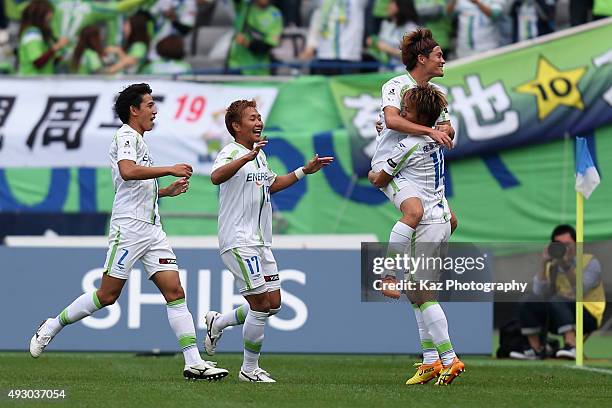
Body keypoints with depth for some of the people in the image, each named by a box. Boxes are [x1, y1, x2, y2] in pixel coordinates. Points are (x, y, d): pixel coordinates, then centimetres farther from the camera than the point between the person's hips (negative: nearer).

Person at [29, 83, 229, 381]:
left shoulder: (138, 141, 23)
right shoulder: (126, 136, -7)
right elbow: (128, 171, -28)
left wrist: (168, 190, 22)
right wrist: (170, 169, -25)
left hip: (151, 230, 9)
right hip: (129, 226, -9)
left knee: (175, 292, -3)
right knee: (107, 295, -6)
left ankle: (194, 363, -10)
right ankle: (52, 326, 13)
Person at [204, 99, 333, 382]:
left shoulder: (259, 154, 15)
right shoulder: (231, 153, -13)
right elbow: (216, 177, -36)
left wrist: (305, 171, 30)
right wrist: (247, 156, -48)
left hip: (260, 242, 9)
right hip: (238, 241, -9)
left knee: (273, 304, 9)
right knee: (261, 305, -9)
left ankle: (217, 323, 27)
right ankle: (249, 369, 4)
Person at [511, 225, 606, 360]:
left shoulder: (590, 262, -5)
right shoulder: (551, 266, 8)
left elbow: (579, 293, -19)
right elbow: (540, 294, -8)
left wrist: (567, 267, -28)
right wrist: (544, 265, -14)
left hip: (588, 316, -5)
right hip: (560, 319, 5)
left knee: (557, 301, -33)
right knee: (527, 303, -12)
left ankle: (572, 347, -46)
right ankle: (536, 349, -7)